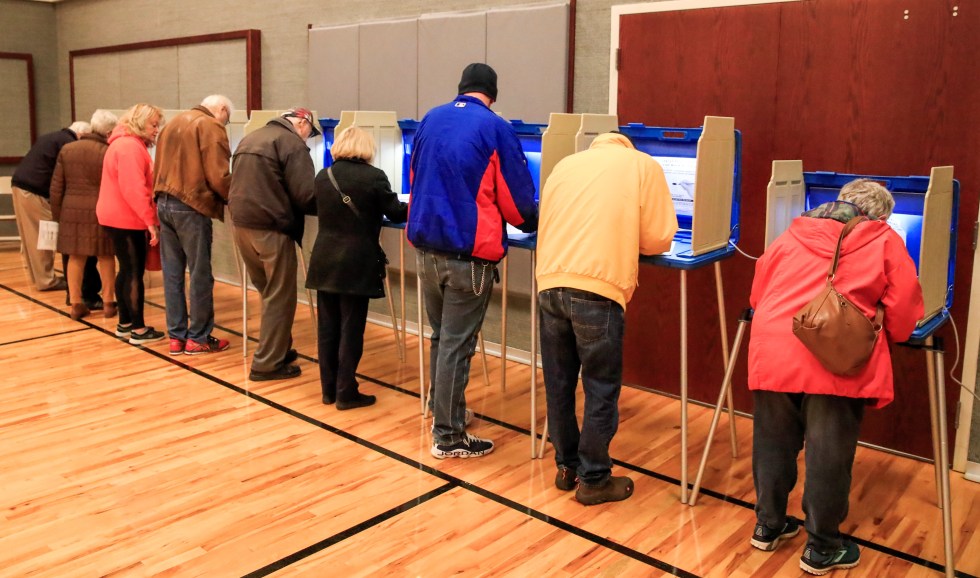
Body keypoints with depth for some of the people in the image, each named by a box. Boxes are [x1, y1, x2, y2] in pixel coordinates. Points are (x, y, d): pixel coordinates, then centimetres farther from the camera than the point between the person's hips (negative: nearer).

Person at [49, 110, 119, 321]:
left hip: (72, 210, 4)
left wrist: (56, 214, 17)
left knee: (75, 257, 10)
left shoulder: (67, 149, 6)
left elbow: (56, 187, 8)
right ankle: (108, 302, 13)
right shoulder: (109, 153, -9)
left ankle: (76, 304, 12)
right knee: (106, 257, 8)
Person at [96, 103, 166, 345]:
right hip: (126, 219, -11)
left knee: (127, 270, 14)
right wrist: (150, 221, -24)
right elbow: (133, 189, -25)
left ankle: (125, 323, 22)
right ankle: (139, 330, -2)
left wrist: (148, 219, 16)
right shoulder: (130, 146, -17)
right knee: (135, 272, -6)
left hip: (120, 217, 11)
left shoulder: (128, 143, 18)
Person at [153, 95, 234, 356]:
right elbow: (217, 175, -14)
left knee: (172, 273, 10)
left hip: (164, 203, 8)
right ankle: (198, 338, 7)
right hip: (191, 206, -8)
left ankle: (176, 336, 15)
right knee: (200, 274, 1)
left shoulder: (173, 123, 20)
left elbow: (158, 168, 19)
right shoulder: (211, 126, -6)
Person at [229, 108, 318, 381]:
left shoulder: (250, 138, 20)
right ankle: (268, 364, 6)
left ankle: (276, 350, 30)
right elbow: (305, 196, -14)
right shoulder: (292, 143, -7)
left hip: (241, 223, 9)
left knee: (269, 293, 20)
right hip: (270, 228, -8)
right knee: (280, 298, 2)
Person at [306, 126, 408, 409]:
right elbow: (396, 213, -1)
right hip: (356, 264, -5)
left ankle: (328, 389, 20)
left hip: (324, 261, 5)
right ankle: (346, 393, 9)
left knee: (327, 326, 12)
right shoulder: (374, 176, -10)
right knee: (351, 329, 2)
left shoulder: (322, 176, 6)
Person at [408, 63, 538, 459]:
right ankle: (448, 436, 10)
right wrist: (531, 224, 15)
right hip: (467, 252, -6)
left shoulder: (430, 120, 10)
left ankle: (441, 409, 36)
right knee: (457, 344, 1)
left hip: (425, 244, 6)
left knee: (440, 336, 21)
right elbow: (517, 197, -6)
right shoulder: (495, 128, -8)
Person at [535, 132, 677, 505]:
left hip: (550, 284, 5)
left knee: (559, 382, 17)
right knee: (601, 388, 9)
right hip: (597, 289, -4)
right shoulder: (644, 165, 13)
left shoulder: (566, 164, 23)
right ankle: (593, 480, 19)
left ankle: (566, 466, 31)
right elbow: (659, 239, 8)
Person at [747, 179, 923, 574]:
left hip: (772, 351, 4)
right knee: (828, 453, 7)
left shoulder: (793, 234, 21)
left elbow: (757, 293, 23)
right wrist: (884, 337, 28)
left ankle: (768, 526, 32)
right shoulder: (885, 241, 12)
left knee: (773, 443, 17)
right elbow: (904, 312, 7)